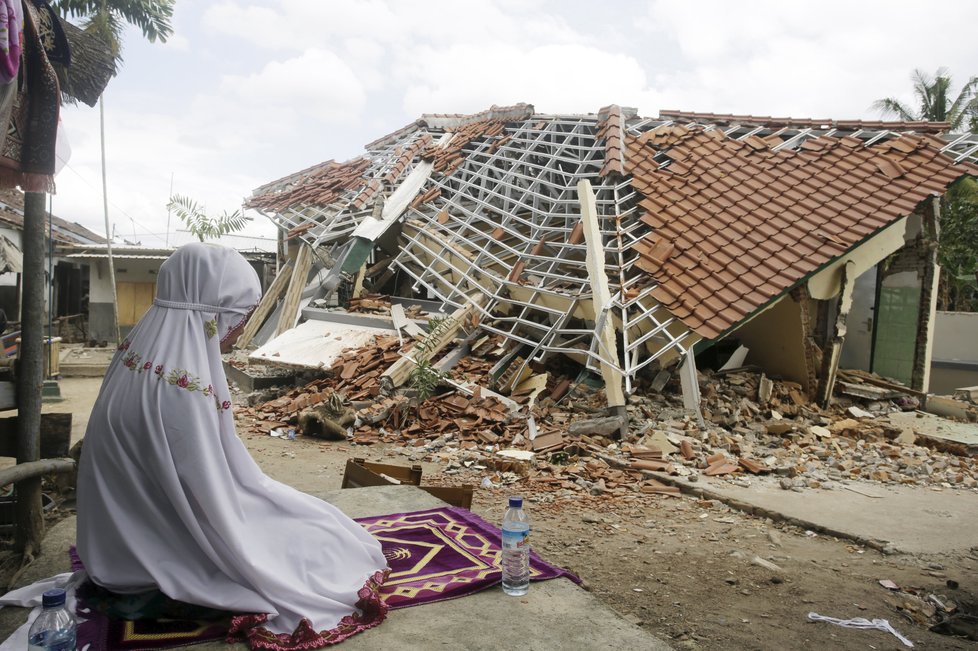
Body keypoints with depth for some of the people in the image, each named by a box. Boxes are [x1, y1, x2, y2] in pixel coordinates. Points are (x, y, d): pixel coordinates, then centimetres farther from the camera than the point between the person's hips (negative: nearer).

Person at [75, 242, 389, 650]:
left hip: (132, 535, 8)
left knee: (301, 516, 16)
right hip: (154, 552, -8)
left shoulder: (144, 351, -3)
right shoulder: (179, 386, -32)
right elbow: (211, 508, -25)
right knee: (313, 541, 4)